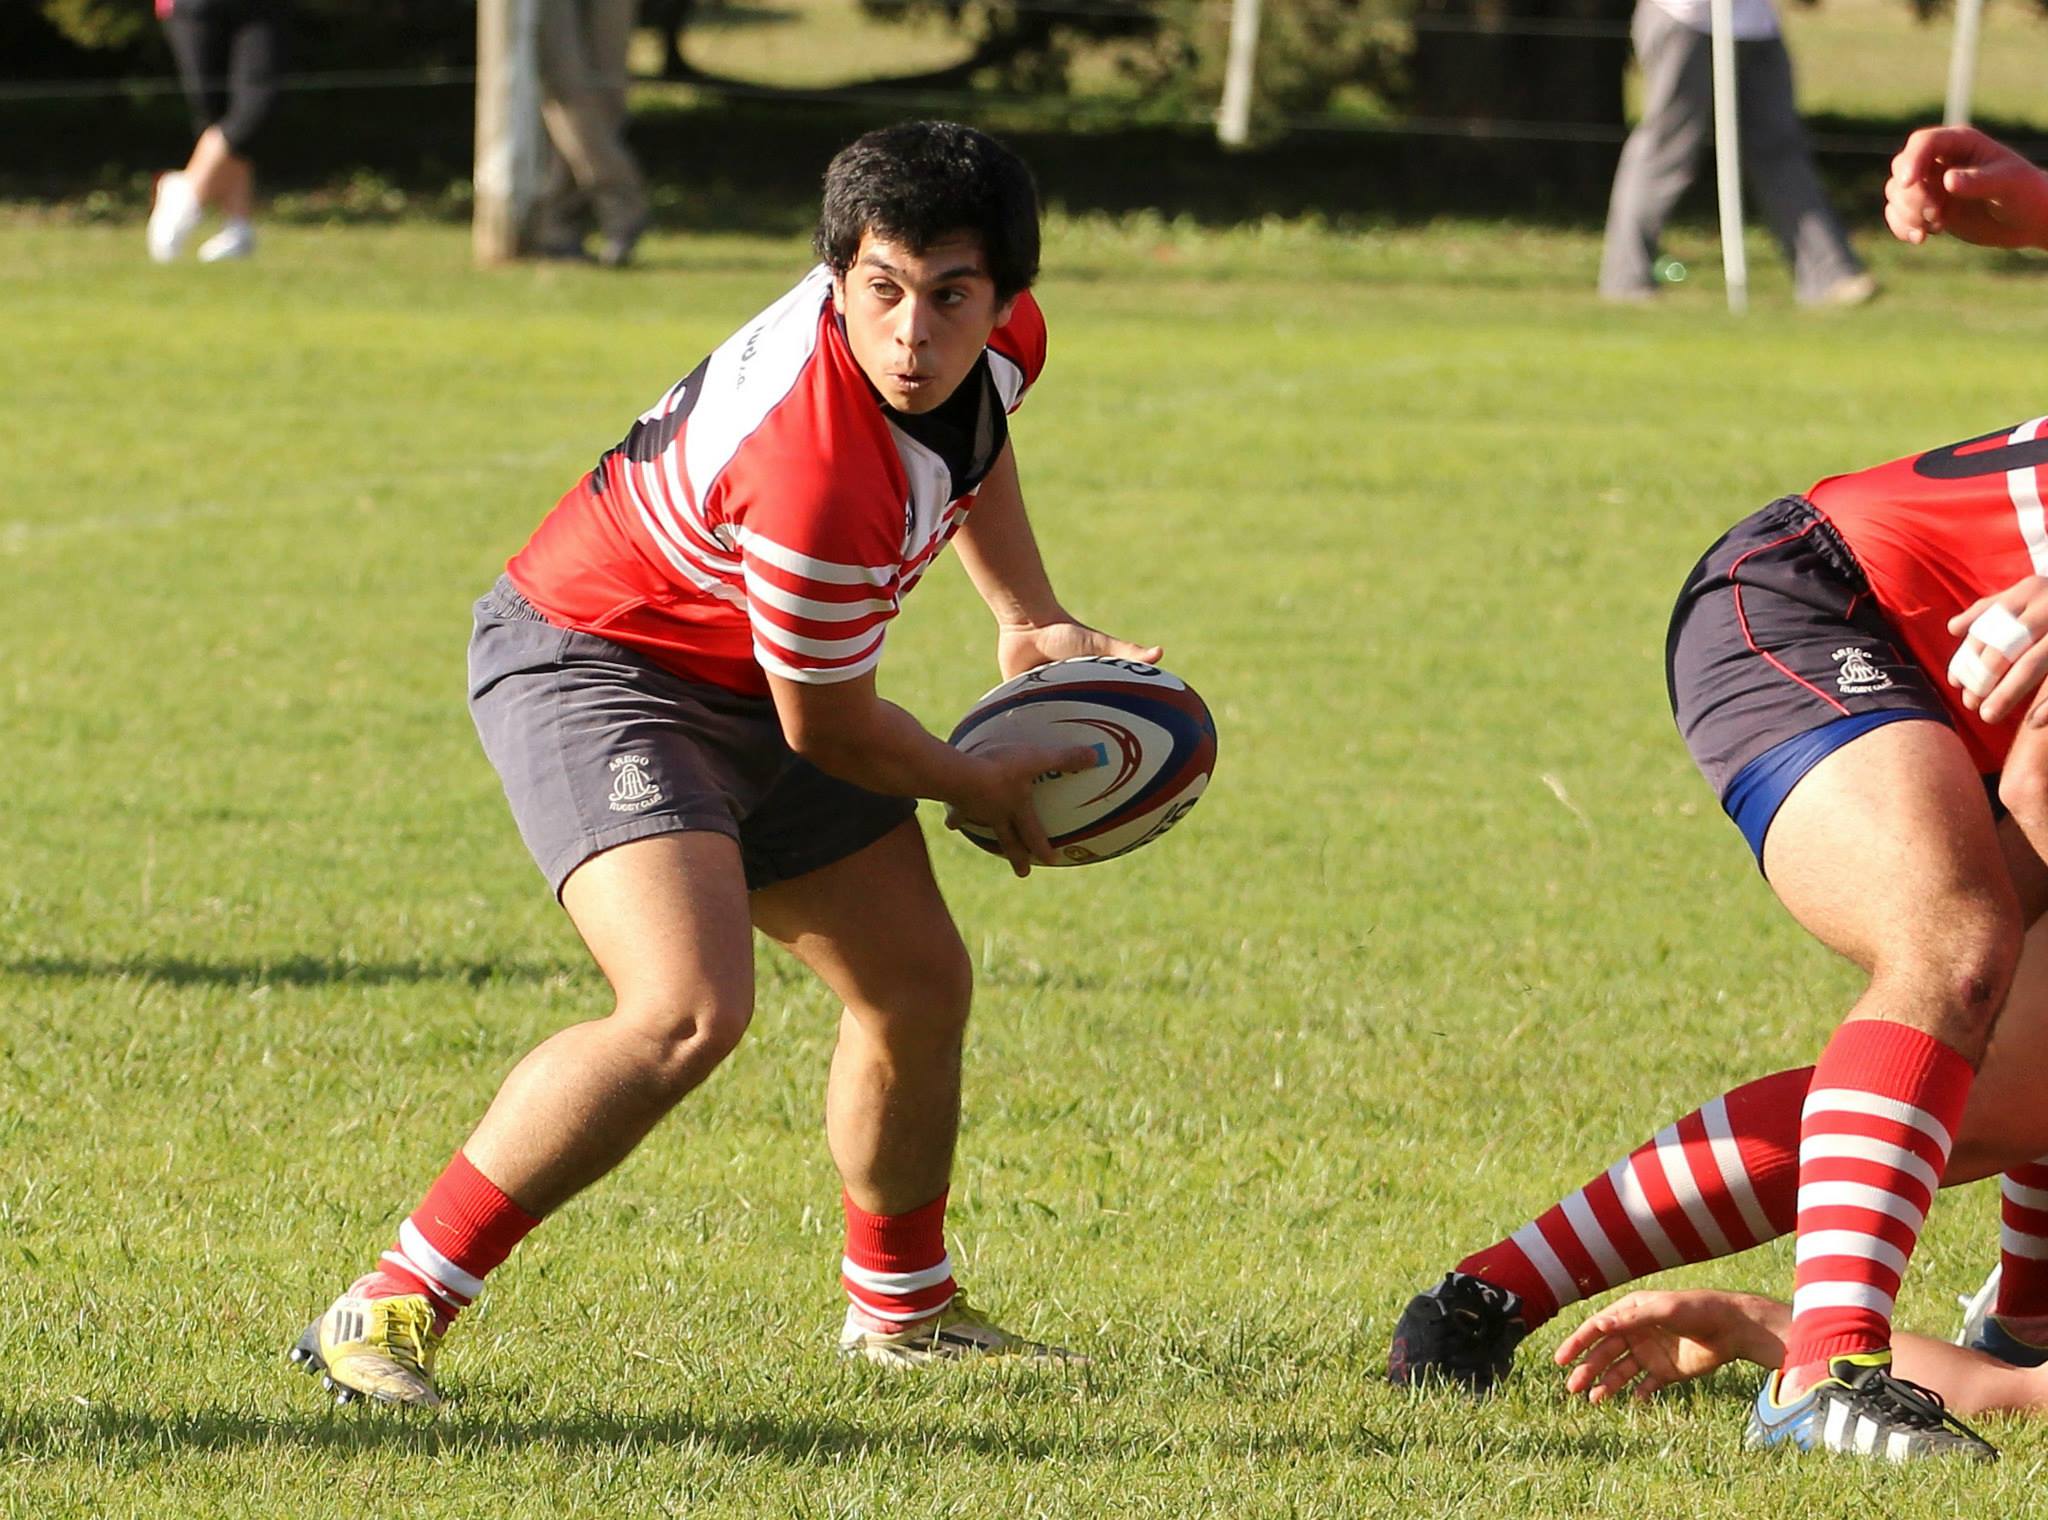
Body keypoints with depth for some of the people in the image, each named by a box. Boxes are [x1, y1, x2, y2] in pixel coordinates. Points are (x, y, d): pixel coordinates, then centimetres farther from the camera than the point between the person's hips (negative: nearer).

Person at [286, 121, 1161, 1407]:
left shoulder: (1001, 336, -12)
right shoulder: (817, 478, -38)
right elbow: (828, 730, -22)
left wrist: (1030, 617, 9)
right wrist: (986, 789, -4)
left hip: (745, 683, 9)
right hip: (594, 668, -9)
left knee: (921, 985, 17)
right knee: (690, 1011, -30)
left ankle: (902, 1308, 42)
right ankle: (387, 1317, -25)